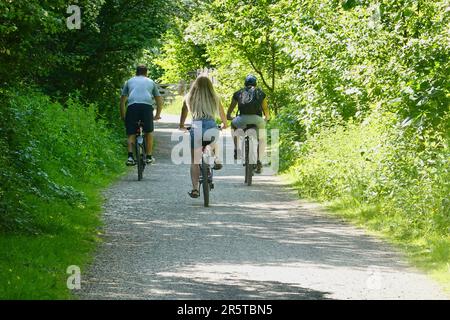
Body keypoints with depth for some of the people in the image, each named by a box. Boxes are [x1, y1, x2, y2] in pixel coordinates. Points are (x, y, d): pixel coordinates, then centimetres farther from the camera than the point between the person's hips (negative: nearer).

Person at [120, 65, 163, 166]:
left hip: (132, 106, 0)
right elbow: (159, 100, 27)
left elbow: (122, 100, 21)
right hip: (147, 106, 0)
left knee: (131, 134, 7)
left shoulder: (129, 81, 25)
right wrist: (158, 115, 34)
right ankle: (149, 157, 18)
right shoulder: (151, 82, 26)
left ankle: (130, 156, -10)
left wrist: (122, 115, 27)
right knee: (149, 132, 17)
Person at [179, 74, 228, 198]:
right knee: (214, 143, 37)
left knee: (194, 161, 6)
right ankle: (217, 159, 11)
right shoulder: (214, 98, 11)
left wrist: (181, 126, 42)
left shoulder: (189, 98, 11)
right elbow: (222, 114, 25)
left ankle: (195, 189, -1)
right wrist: (224, 124, 45)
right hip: (212, 127, 1)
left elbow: (183, 115, 23)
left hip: (196, 128, -1)